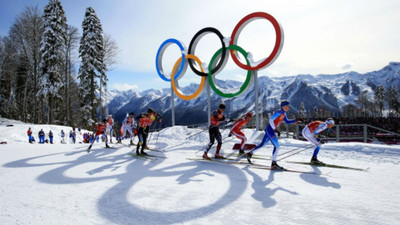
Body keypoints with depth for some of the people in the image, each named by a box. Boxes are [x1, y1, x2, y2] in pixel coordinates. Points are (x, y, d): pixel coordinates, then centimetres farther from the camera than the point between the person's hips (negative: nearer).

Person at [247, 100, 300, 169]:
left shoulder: (284, 113, 12)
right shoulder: (279, 112, -17)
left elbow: (287, 121, 23)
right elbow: (270, 119, -21)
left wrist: (295, 120, 8)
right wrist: (274, 129, -17)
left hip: (270, 130, 10)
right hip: (270, 129, -10)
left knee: (262, 144, 18)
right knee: (277, 146, -10)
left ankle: (250, 153, 30)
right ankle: (273, 164, -6)